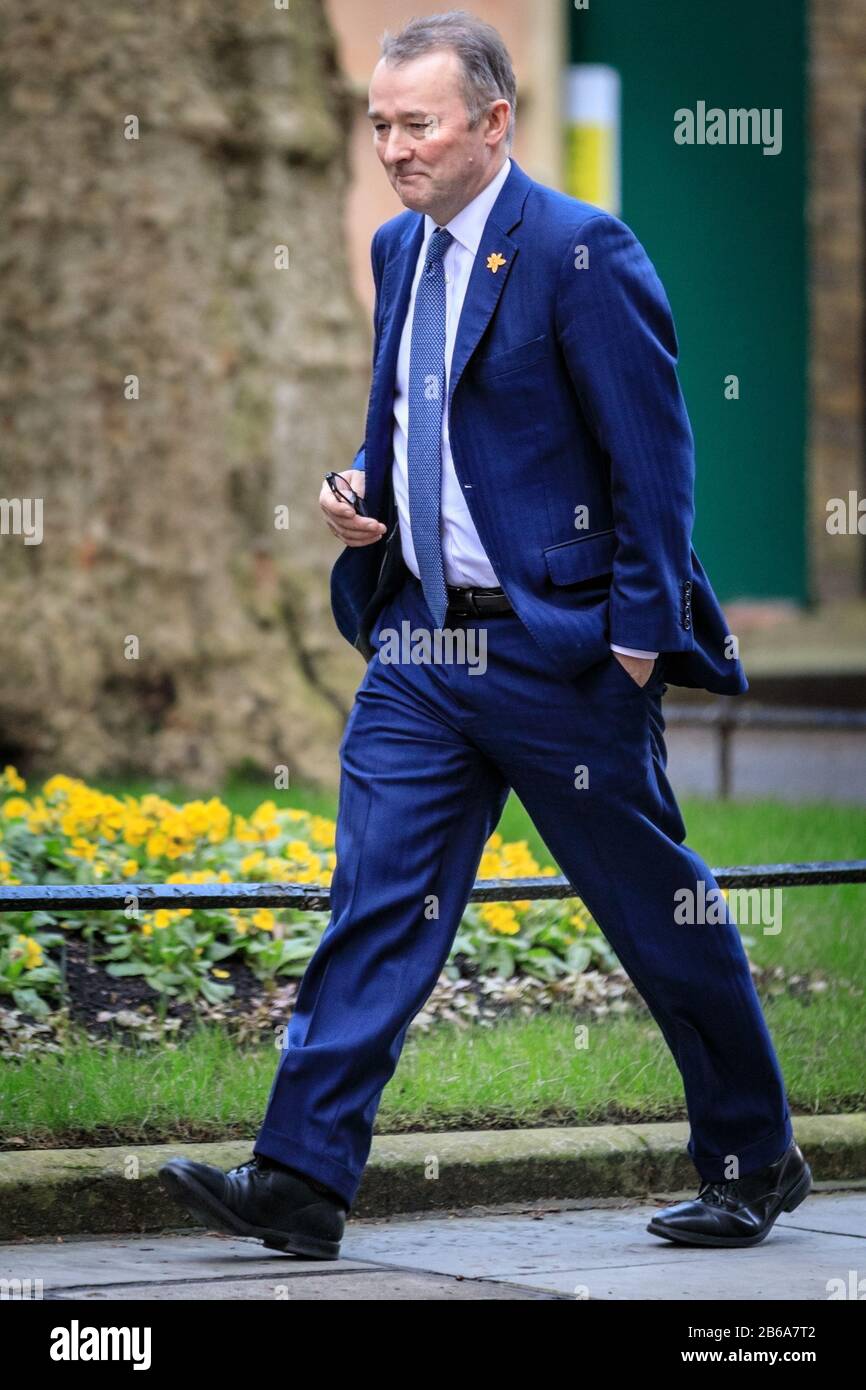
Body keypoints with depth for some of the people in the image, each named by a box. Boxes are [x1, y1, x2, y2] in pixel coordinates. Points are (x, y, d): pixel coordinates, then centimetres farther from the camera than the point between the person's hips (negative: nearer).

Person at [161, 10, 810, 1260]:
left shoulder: (581, 253, -13)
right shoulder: (400, 250, 11)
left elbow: (653, 460, -13)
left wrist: (638, 638, -15)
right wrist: (362, 487, 5)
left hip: (560, 650, -6)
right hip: (422, 641, 7)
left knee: (662, 918, 5)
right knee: (375, 905, -1)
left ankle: (756, 1166, 21)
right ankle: (301, 1183, -4)